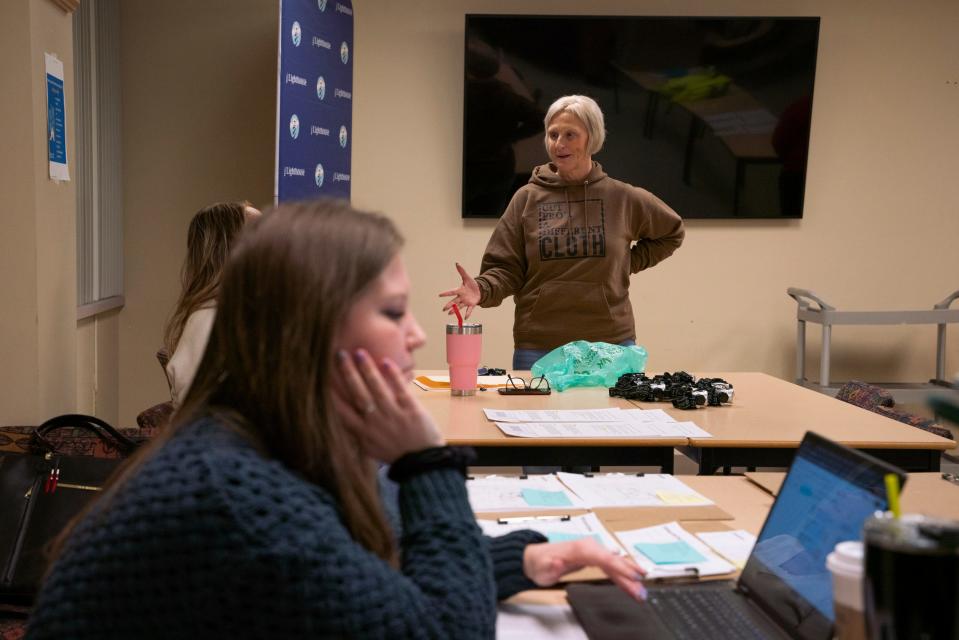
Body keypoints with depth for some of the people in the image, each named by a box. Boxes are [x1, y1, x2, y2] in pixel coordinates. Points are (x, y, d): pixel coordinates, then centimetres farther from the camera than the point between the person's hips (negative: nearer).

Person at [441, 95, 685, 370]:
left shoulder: (623, 198, 3)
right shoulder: (527, 198, 2)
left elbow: (672, 232, 20)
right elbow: (505, 269, 0)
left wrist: (630, 262, 7)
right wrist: (482, 289, -20)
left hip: (611, 345, 1)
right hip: (538, 348, 0)